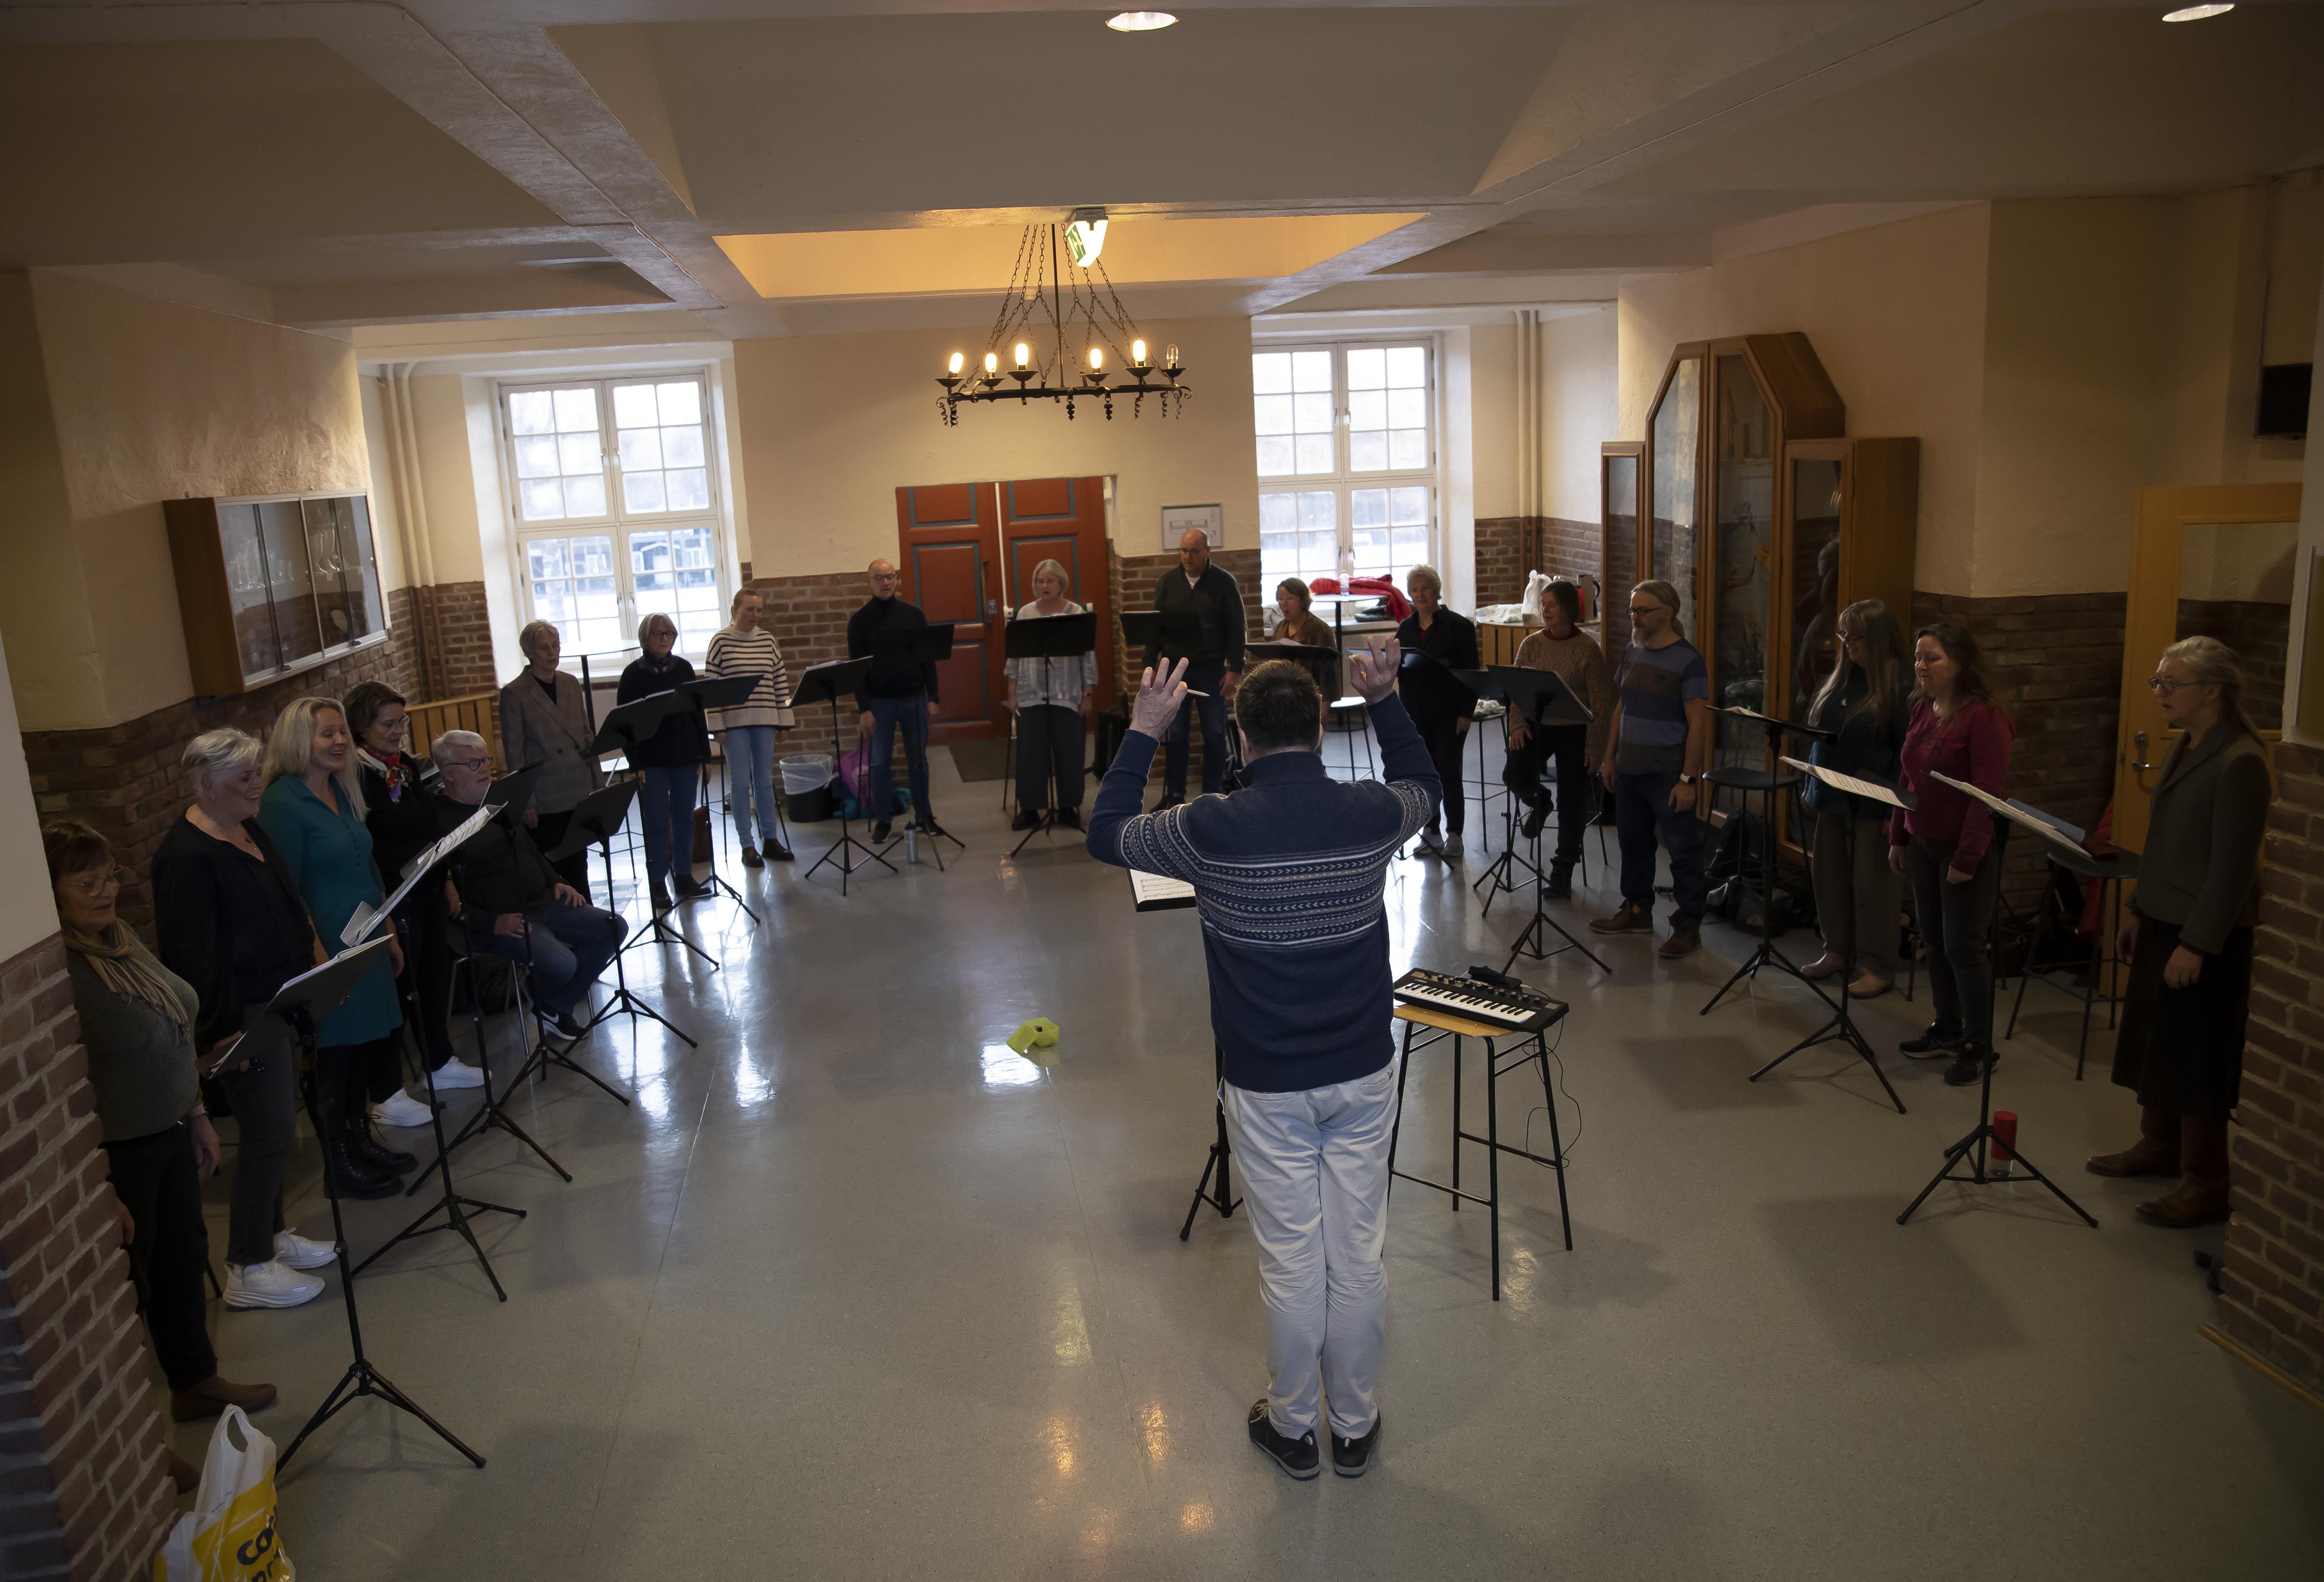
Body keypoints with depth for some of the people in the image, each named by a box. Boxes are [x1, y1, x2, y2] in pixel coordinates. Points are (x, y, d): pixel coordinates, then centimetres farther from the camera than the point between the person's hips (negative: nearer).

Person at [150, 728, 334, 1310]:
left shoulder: (249, 830, 9)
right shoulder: (186, 857, -20)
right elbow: (191, 956, -22)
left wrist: (317, 959, 18)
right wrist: (224, 1031, -21)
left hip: (280, 1001, 9)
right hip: (244, 1016, -9)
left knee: (277, 1125, 18)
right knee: (268, 1133, -4)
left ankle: (273, 1235, 33)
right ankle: (248, 1270, 9)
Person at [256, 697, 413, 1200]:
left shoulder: (342, 791, 10)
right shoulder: (283, 802, -15)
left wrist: (390, 933, 18)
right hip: (329, 946, -8)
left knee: (367, 1043, 16)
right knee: (334, 1055, 2)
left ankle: (361, 1140, 31)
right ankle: (339, 1166, 15)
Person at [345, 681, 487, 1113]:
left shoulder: (408, 766, 10)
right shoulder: (355, 777, -16)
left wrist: (447, 881, 14)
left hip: (427, 891, 8)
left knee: (437, 972, 18)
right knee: (398, 987, -1)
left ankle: (440, 1064, 36)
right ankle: (385, 1096, 10)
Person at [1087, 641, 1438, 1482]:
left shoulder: (1213, 829, -18)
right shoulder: (1369, 814, -11)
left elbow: (1105, 832, 0)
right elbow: (1424, 786, 15)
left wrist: (1143, 732, 4)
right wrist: (1384, 698, 15)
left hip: (1267, 1087, -2)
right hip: (1363, 1073, 3)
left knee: (1291, 1264, 12)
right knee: (1358, 1257, 15)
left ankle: (1293, 1427, 31)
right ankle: (1355, 1427, 32)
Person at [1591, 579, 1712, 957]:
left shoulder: (1688, 660, -12)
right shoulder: (1632, 653, 9)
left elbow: (1698, 723, -14)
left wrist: (1689, 779, -17)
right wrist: (1610, 756, 15)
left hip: (1668, 773, -7)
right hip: (1629, 769, 7)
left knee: (1682, 851, -1)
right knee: (1633, 841, 16)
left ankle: (1688, 926, 7)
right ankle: (1637, 910, 31)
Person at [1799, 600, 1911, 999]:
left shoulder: (1901, 683, -12)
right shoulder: (1840, 676, 9)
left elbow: (1906, 751, -13)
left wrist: (1893, 803, -17)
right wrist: (1812, 786, 14)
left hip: (1873, 802, -7)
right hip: (1831, 796, 7)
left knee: (1872, 881, 0)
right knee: (1828, 873, 13)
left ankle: (1878, 966, 11)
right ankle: (1837, 950, 28)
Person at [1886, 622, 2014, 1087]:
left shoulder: (1984, 718, -16)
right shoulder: (1921, 710, 8)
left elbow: (1988, 795, -19)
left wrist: (1967, 859, -19)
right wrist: (1899, 837, 14)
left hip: (1966, 850, -7)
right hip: (1923, 844, 7)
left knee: (1963, 947, -1)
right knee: (1934, 940, 14)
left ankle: (1977, 1046, 12)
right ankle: (1947, 1027, 29)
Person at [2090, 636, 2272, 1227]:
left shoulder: (2240, 763, -20)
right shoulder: (2186, 747, 8)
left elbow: (2234, 866, -21)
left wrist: (2197, 945, -21)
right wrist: (2138, 909, 18)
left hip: (2206, 936, -9)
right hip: (2162, 922, 9)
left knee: (2195, 1063, 0)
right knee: (2153, 1041, 19)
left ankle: (2206, 1184, 12)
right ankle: (2159, 1144, 36)